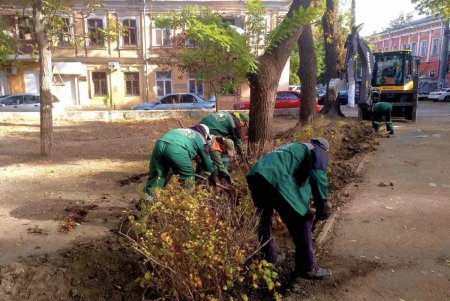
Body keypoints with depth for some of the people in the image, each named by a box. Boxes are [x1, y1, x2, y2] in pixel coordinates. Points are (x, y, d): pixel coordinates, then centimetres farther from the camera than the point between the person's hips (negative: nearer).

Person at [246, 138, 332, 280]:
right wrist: (322, 205, 2)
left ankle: (268, 257, 40)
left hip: (254, 174, 8)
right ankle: (307, 267, 8)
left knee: (265, 216, 27)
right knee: (301, 219, 3)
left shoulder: (295, 148, 41)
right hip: (275, 178, -8)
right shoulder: (317, 151, 18)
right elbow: (318, 175, -4)